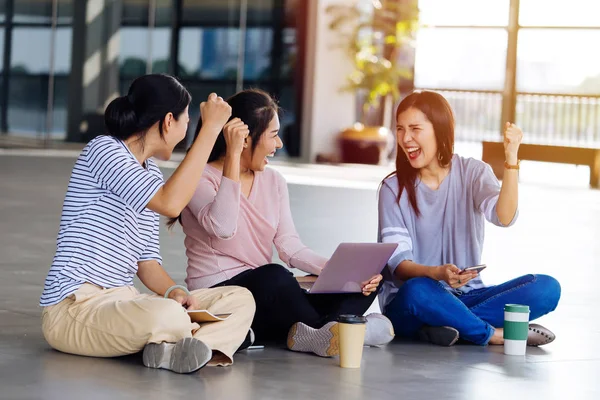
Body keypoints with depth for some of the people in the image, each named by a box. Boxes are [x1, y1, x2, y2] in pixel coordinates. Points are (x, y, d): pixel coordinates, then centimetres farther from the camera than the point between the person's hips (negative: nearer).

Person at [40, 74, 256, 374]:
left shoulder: (151, 173, 18)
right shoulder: (103, 150, -9)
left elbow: (146, 260, 15)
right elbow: (170, 203, -25)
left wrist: (173, 291, -7)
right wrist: (210, 127, -20)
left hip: (121, 304, 10)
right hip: (75, 307, -10)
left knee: (241, 299, -5)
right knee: (168, 316, -42)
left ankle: (170, 349, -29)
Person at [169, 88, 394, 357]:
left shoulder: (273, 181, 13)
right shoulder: (201, 179, -7)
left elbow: (290, 247, 3)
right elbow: (223, 228, -27)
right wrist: (233, 156, -26)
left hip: (266, 297, 7)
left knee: (365, 285, -10)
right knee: (273, 277, -39)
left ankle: (312, 333, -35)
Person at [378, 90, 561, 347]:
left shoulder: (473, 172, 3)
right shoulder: (394, 188, -1)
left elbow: (504, 217, -16)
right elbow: (398, 262, -9)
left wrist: (511, 158, -26)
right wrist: (436, 273, -29)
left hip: (466, 296, 2)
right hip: (407, 306, -2)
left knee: (547, 288, -20)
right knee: (418, 291, -38)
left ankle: (451, 324, -26)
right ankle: (496, 334, -18)